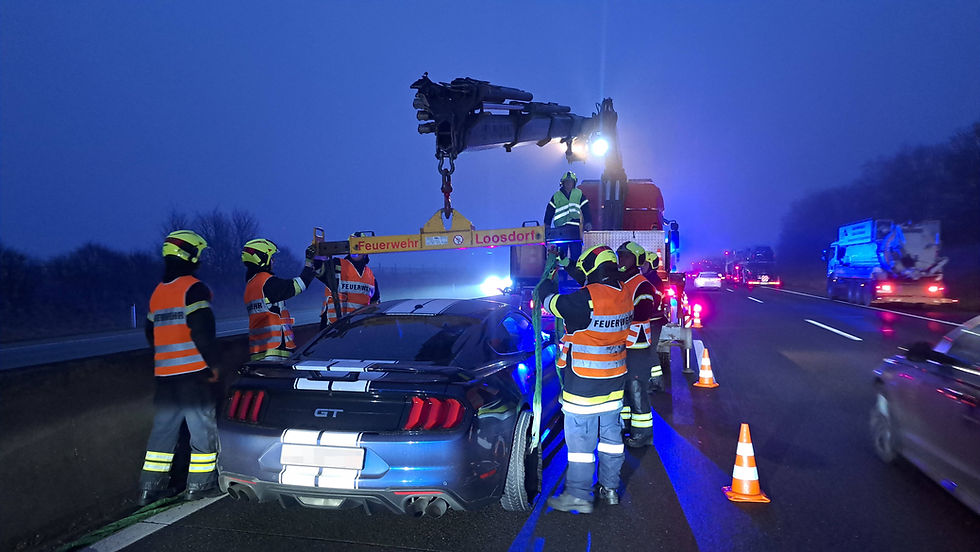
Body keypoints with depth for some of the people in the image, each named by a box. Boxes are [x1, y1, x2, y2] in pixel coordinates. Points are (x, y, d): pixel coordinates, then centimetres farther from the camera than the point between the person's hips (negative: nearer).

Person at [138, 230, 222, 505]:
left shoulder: (157, 292, 16)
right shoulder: (194, 288, -10)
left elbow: (151, 333, 20)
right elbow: (202, 331, -18)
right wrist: (213, 363, -10)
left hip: (164, 372, 8)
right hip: (193, 372, -8)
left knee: (164, 426, 14)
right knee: (203, 426, 2)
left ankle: (151, 487, 18)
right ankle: (200, 484, 7)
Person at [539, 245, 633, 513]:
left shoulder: (587, 299, -23)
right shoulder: (623, 297, 2)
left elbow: (552, 302, -11)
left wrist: (548, 279, 10)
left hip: (584, 385, -8)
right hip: (613, 382, 8)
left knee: (580, 439, 1)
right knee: (610, 434, 17)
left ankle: (579, 495, 9)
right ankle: (610, 488, 29)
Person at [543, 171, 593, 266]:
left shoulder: (579, 194, 12)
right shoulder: (556, 196, 13)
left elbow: (586, 209, 7)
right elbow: (549, 211, 13)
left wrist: (588, 222, -5)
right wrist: (546, 225, 5)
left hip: (575, 227, -1)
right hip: (560, 228, 1)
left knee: (576, 251, -5)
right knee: (562, 252, 0)